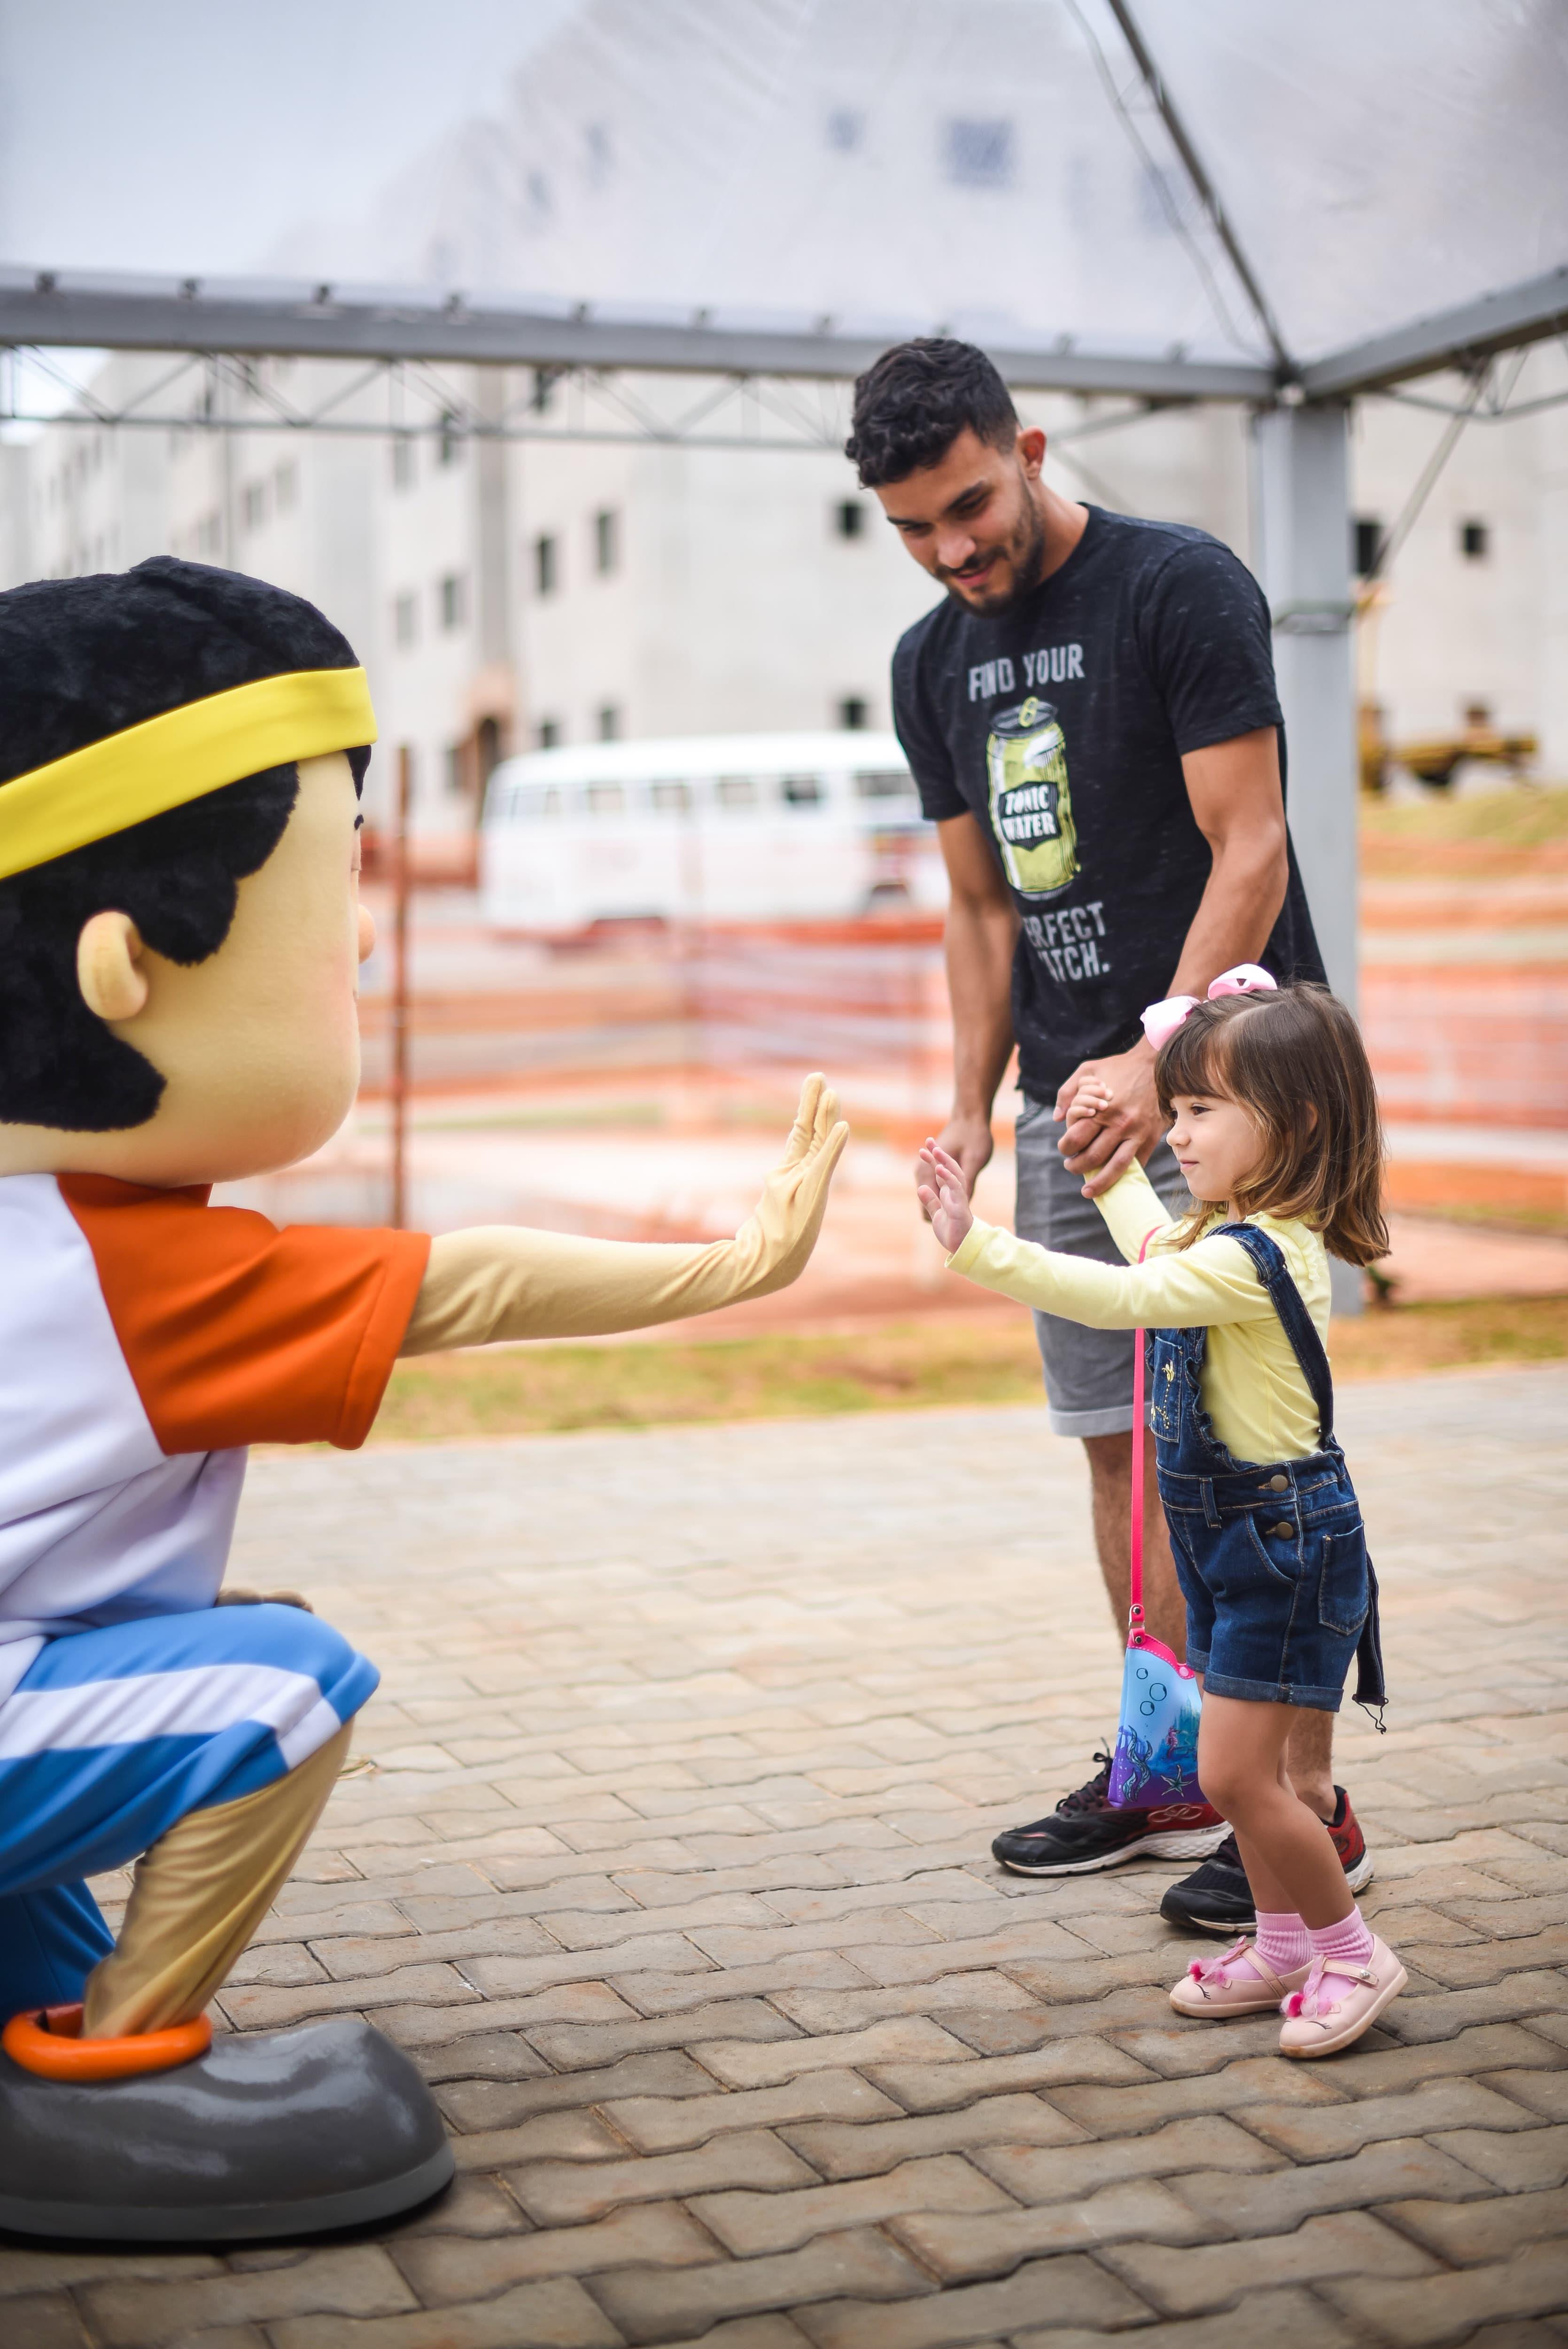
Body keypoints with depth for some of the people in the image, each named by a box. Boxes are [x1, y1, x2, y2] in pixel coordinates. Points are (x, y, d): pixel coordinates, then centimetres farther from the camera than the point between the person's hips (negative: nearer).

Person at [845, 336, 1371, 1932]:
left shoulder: (1182, 588, -8)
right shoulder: (935, 664, 12)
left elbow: (1249, 853, -13)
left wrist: (1162, 1058, -22)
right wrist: (972, 1107, 7)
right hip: (1072, 1093, 7)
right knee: (1120, 1437, 9)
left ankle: (1309, 1801, 1)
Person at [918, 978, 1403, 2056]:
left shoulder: (1258, 1257, -24)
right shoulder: (1232, 1234, 7)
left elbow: (1115, 1297, -33)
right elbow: (1153, 1249, 30)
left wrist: (976, 1246, -38)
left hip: (1286, 1540, -10)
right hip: (1234, 1532, 10)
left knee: (1236, 1773, -7)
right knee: (1244, 1765, 17)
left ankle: (1354, 1952, 11)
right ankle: (1285, 1944, 31)